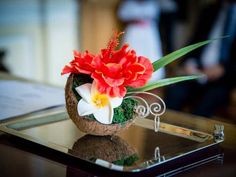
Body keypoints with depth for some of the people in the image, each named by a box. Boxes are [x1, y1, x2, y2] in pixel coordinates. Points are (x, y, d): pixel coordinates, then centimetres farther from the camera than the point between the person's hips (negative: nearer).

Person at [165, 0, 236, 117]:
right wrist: (189, 63, -6)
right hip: (198, 70, 4)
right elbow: (195, 41, 13)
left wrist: (224, 69, -18)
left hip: (226, 77, -3)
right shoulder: (209, 11, 15)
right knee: (173, 92, -22)